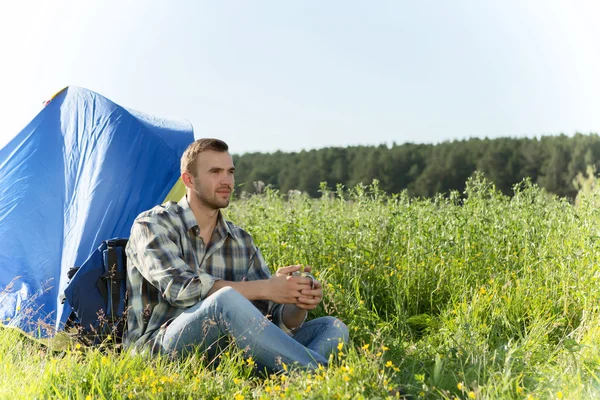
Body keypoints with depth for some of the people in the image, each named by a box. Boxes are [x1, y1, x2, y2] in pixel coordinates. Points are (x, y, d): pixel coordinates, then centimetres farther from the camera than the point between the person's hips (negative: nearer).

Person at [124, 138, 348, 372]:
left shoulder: (241, 241, 15)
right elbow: (181, 288, -21)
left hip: (224, 350, 6)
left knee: (332, 328, -8)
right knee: (226, 299, -37)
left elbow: (276, 316, 10)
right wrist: (265, 288, -25)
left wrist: (299, 304, -16)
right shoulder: (152, 225, -2)